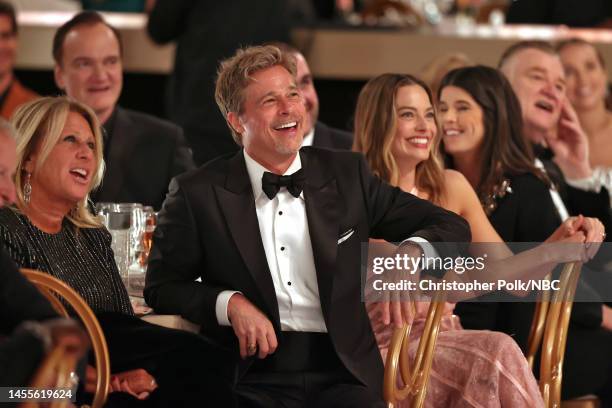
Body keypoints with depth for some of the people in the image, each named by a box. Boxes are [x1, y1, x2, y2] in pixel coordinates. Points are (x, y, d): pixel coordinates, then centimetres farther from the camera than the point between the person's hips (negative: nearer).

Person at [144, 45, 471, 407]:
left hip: (342, 376, 2)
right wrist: (229, 303, -7)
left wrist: (410, 255, -10)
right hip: (252, 374, -1)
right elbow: (161, 287, 12)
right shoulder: (198, 194, 6)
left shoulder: (347, 175, 11)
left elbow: (452, 227, 14)